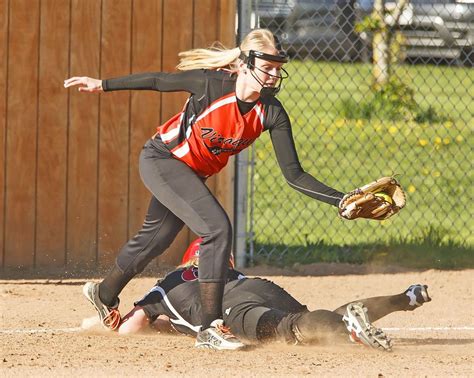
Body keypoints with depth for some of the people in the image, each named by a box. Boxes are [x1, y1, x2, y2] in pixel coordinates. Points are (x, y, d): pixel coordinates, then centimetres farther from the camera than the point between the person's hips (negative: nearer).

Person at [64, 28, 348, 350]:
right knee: (218, 228, -23)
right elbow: (158, 81, -13)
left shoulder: (272, 113, -18)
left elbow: (294, 175, -18)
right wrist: (103, 85, -5)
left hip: (192, 174, 6)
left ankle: (105, 294, 54)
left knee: (156, 239, 26)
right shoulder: (212, 84, -29)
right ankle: (209, 329, -21)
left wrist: (341, 200, -29)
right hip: (160, 159, -6)